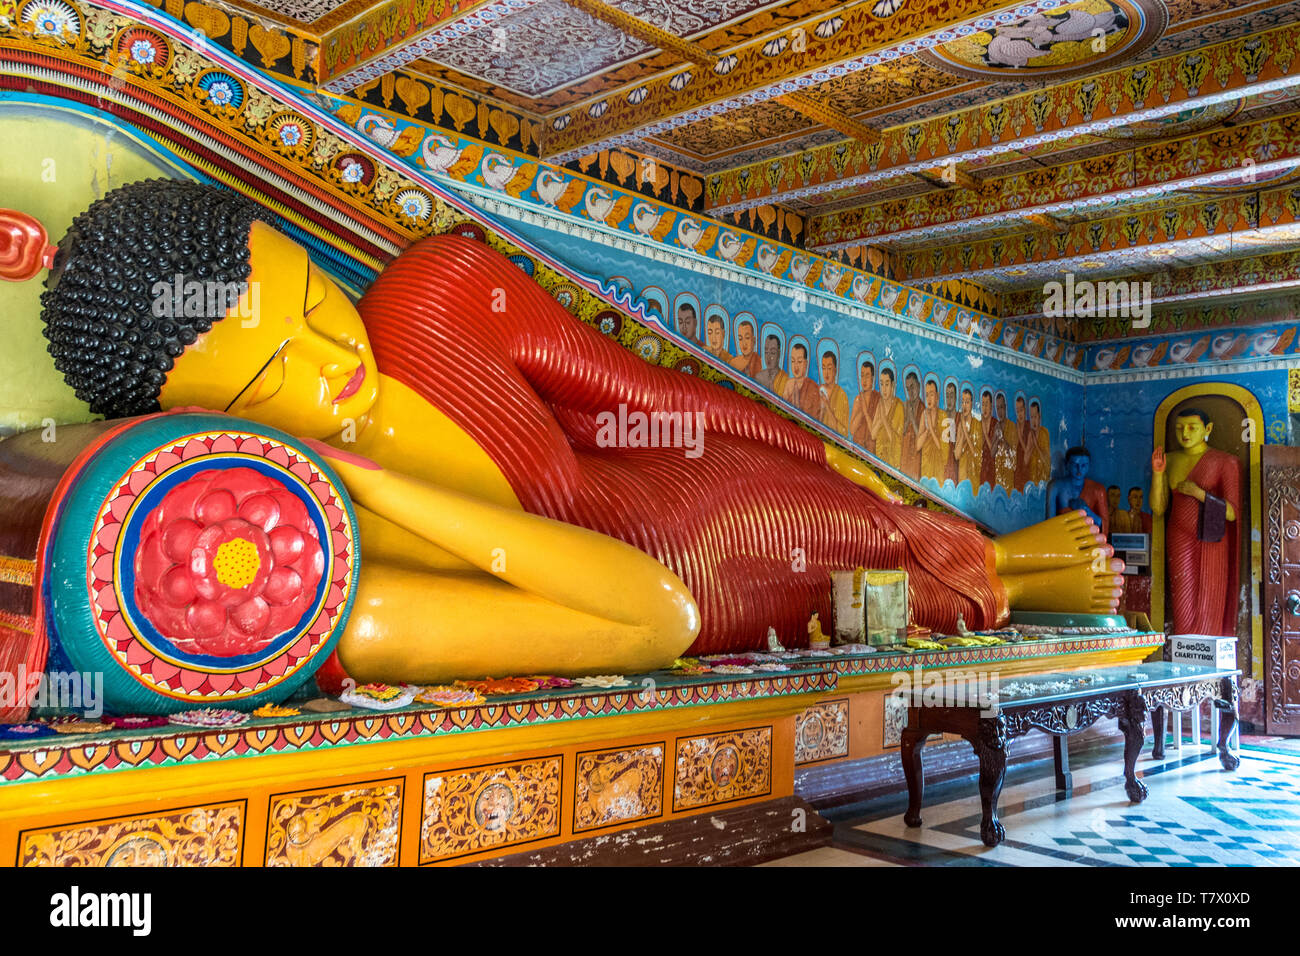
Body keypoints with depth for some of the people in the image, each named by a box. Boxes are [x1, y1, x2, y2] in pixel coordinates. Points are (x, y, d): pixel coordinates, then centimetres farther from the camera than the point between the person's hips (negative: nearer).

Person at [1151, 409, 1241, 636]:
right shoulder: (1170, 460, 8)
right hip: (1180, 541, 3)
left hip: (1212, 543, -3)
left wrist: (1199, 493, -17)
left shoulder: (1225, 462, -4)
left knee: (1208, 613, -1)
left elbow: (1233, 513, -8)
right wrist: (1157, 474, -6)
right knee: (1184, 611, -2)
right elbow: (1158, 509, 6)